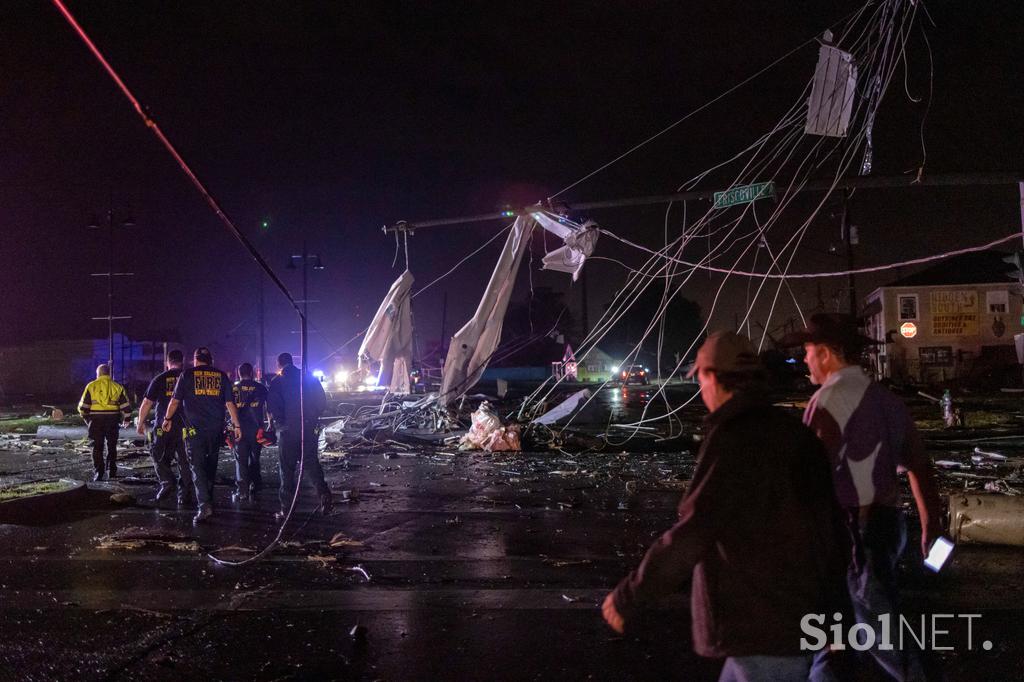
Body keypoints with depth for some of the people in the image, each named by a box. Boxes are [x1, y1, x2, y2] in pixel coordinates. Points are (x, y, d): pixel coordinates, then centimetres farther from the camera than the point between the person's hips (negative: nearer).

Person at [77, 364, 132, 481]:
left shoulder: (91, 386, 2)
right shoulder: (117, 387, 5)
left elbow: (83, 406, 0)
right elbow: (126, 406, 3)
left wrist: (86, 418, 16)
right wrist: (126, 418, 17)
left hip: (96, 420, -1)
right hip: (113, 421, 1)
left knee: (97, 447, 5)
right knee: (111, 446, 13)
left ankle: (98, 473, 0)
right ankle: (112, 472, 16)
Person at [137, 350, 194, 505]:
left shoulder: (159, 379, 1)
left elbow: (147, 403, 1)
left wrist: (140, 423, 12)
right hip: (185, 427, 2)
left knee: (159, 457, 16)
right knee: (185, 462, 7)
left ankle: (167, 482, -4)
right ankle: (185, 495, 6)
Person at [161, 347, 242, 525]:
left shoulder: (187, 374, 2)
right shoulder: (221, 376, 9)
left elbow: (175, 400, 4)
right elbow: (230, 403, 7)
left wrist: (168, 419, 19)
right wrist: (236, 425, 11)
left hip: (195, 429, -3)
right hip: (216, 429, 3)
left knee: (197, 467, -5)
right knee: (211, 466, 16)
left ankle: (204, 505, -20)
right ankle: (208, 500, 26)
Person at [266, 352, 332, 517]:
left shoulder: (276, 382, -4)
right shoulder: (309, 378, 6)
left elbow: (272, 407, -12)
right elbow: (322, 401, 7)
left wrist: (280, 421, 3)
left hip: (288, 429, -3)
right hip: (308, 428, 3)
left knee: (287, 468, 4)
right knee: (310, 463, 10)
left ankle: (287, 507, 3)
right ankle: (323, 493, -9)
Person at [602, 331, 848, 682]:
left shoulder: (732, 439, -18)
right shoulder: (795, 431, 8)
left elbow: (692, 533, -25)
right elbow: (831, 529, 13)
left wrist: (630, 597, -16)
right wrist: (832, 611, 22)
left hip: (762, 625, -9)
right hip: (800, 611, 9)